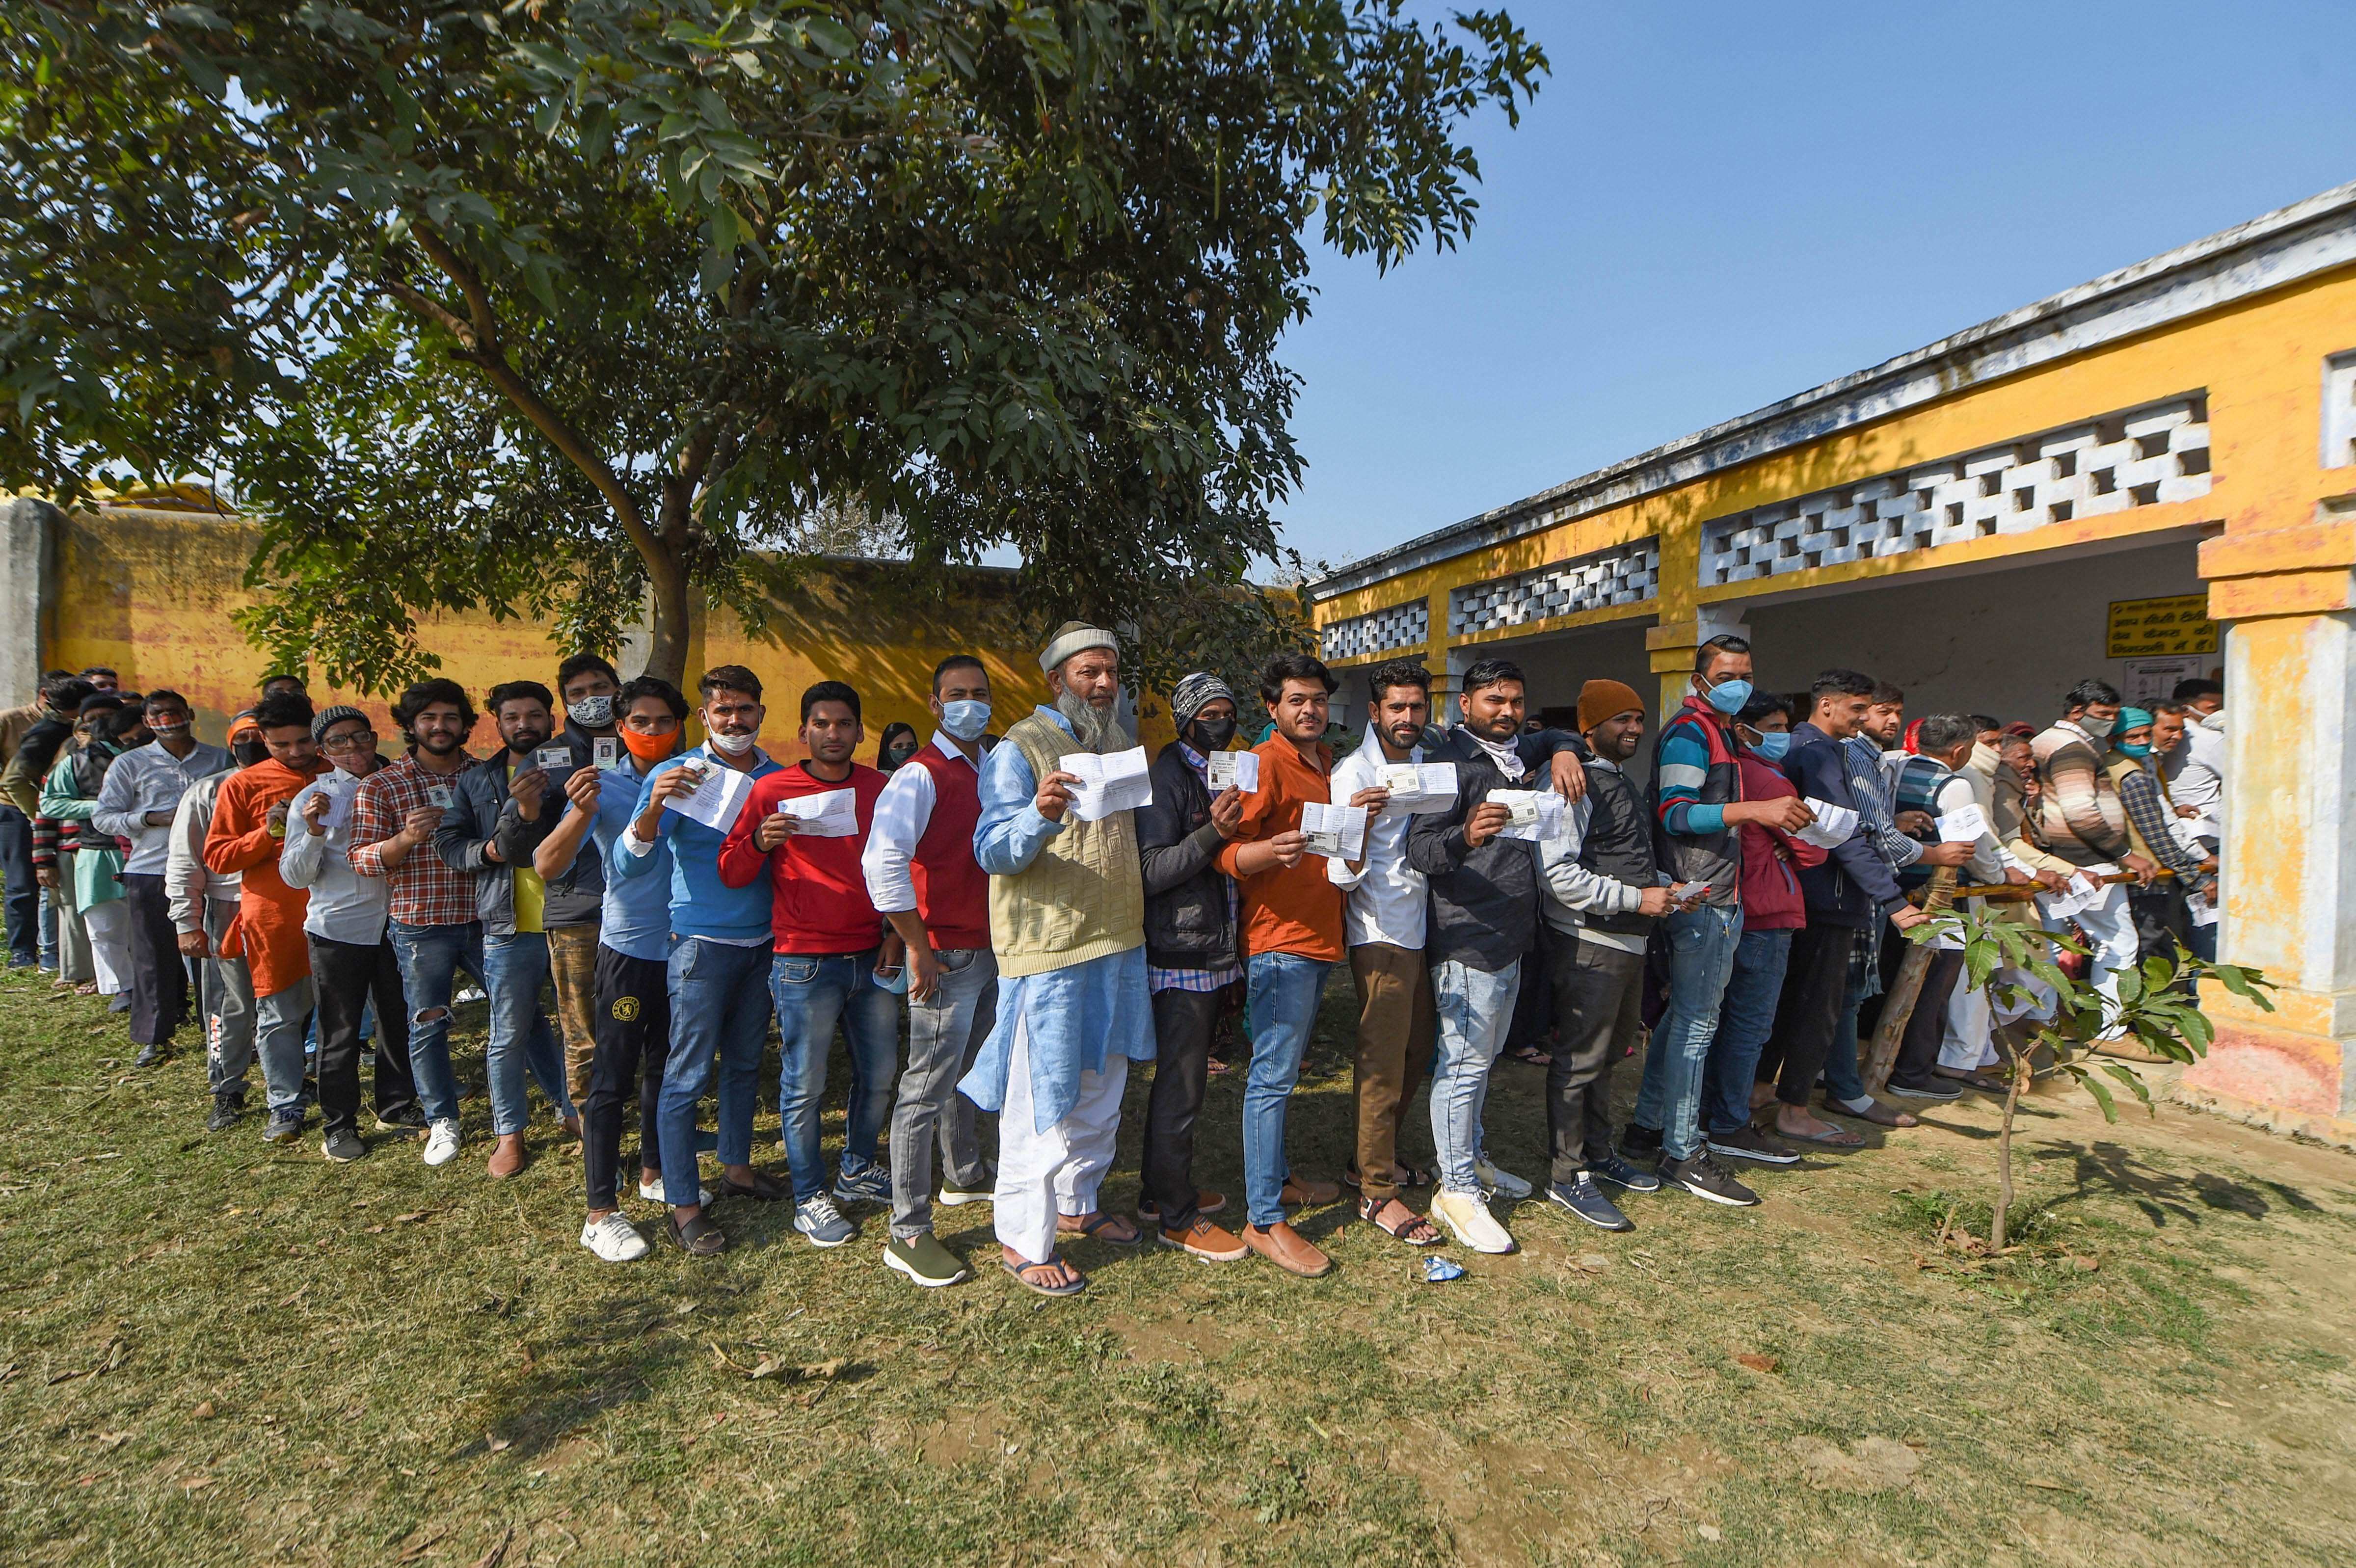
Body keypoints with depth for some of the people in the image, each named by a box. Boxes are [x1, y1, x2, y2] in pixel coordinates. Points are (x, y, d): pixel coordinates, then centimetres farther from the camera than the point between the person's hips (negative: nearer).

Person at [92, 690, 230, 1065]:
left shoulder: (219, 759, 9)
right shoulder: (130, 764, 6)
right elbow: (102, 817, 4)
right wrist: (154, 819, -12)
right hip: (151, 873, 0)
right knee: (154, 956, 4)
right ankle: (155, 1036, 17)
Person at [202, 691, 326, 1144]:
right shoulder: (243, 785, 3)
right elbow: (217, 856, 1)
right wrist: (268, 834, -14)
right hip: (274, 917, -1)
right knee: (280, 1015, 4)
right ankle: (286, 1108, 16)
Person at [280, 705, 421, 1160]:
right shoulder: (313, 798, -4)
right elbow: (294, 876, -6)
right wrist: (314, 832, -21)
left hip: (395, 925, 3)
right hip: (337, 930, -3)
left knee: (399, 1022, 13)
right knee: (340, 1032, 5)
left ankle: (397, 1107, 29)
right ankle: (338, 1125, 19)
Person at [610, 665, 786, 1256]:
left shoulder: (777, 776, 5)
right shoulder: (676, 775, -9)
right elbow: (626, 866, -18)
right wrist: (654, 808, -34)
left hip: (763, 942, 5)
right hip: (702, 944, -5)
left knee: (744, 1062, 17)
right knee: (689, 1074, -1)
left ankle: (736, 1165, 33)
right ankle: (683, 1207, 8)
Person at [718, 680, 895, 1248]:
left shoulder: (881, 789, 6)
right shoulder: (773, 790, -4)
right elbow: (731, 873, -3)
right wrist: (760, 842, -22)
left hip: (871, 958, 4)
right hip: (805, 962, -4)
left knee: (879, 1076, 13)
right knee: (804, 1086, 3)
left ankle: (857, 1172, 34)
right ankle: (810, 1197, 20)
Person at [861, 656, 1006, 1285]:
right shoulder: (921, 777, -14)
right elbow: (881, 861, -25)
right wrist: (919, 949, -21)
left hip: (992, 950, 8)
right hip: (948, 955, -8)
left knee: (968, 1072, 23)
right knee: (927, 1088, -2)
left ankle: (965, 1176, 42)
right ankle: (908, 1232, 8)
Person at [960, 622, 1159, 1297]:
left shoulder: (1120, 741, 14)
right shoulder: (1020, 748, -10)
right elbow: (993, 851, -18)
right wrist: (1040, 814, -36)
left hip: (1119, 941, 8)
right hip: (1048, 949, -7)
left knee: (1101, 1086, 17)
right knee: (1042, 1096, -1)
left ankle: (1078, 1204, 35)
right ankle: (1023, 1237, 13)